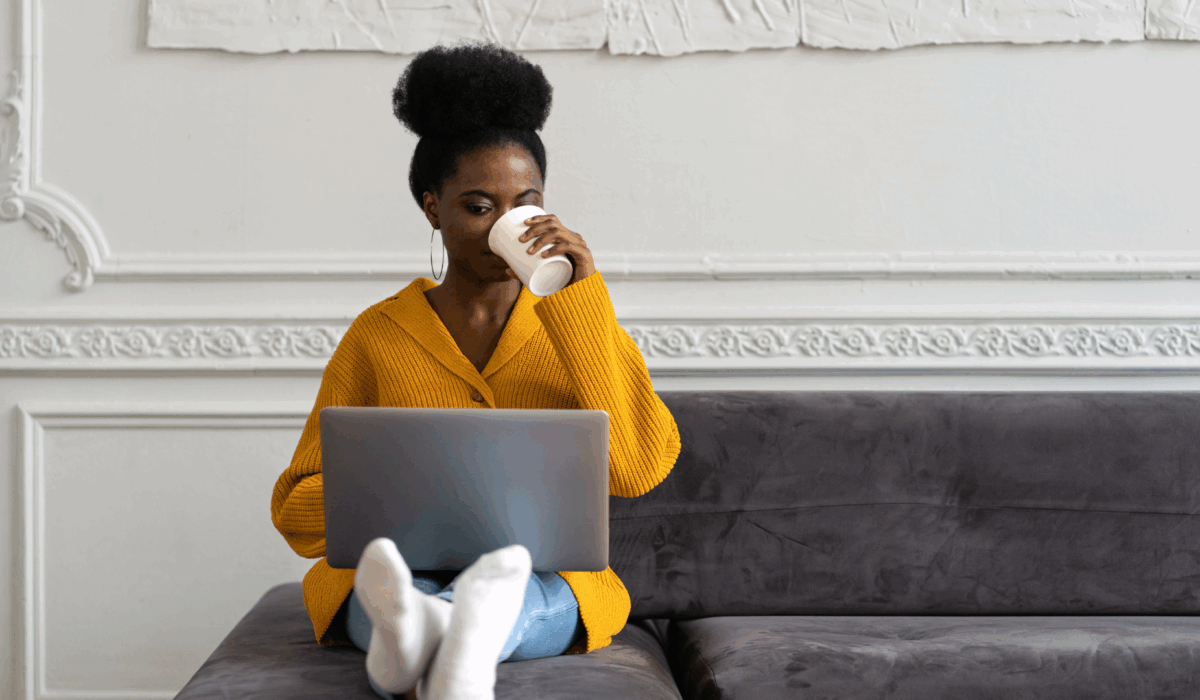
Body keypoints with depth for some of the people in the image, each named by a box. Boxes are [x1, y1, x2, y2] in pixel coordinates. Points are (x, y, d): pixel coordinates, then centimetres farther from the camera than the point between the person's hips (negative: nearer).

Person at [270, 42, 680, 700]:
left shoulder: (578, 323, 8)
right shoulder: (376, 336, 8)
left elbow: (639, 467, -10)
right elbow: (296, 508, 10)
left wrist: (583, 299, -12)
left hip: (547, 581, 0)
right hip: (402, 567, 0)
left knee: (516, 596, -37)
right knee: (386, 583, -36)